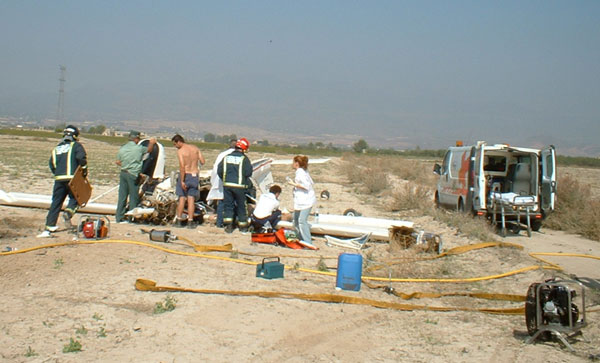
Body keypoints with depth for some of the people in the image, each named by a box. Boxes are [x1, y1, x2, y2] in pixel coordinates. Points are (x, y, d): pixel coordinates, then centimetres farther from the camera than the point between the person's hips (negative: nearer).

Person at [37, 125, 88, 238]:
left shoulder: (56, 148, 19)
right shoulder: (76, 145, 4)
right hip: (72, 178, -4)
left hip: (59, 179, 4)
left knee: (55, 204, 7)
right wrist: (84, 169, -2)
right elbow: (81, 157, -13)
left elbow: (51, 165, 15)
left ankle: (48, 228, 3)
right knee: (74, 198, 14)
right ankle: (69, 212, -17)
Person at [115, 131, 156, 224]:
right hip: (133, 175, -5)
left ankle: (119, 217, 12)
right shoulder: (139, 148, -8)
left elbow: (118, 162, 9)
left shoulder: (122, 149, 5)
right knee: (134, 196, 4)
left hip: (123, 173, 5)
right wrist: (151, 143, 26)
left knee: (122, 196, 9)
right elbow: (149, 150, 9)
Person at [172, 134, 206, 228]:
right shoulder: (195, 148, 5)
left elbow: (182, 166, -20)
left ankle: (179, 220, 9)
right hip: (194, 175, 4)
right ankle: (190, 221, 4)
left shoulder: (180, 151, -11)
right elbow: (203, 162, 2)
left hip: (185, 175, -4)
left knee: (182, 198, 5)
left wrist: (182, 181, -19)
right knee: (191, 199, 6)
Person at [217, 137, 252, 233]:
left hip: (227, 185, 3)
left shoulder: (226, 157, 8)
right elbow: (248, 172, -11)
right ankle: (243, 226, 17)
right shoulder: (244, 158, -6)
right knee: (241, 206, 9)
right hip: (239, 186, -3)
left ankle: (228, 226, 2)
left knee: (228, 205, 9)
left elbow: (219, 171, 7)